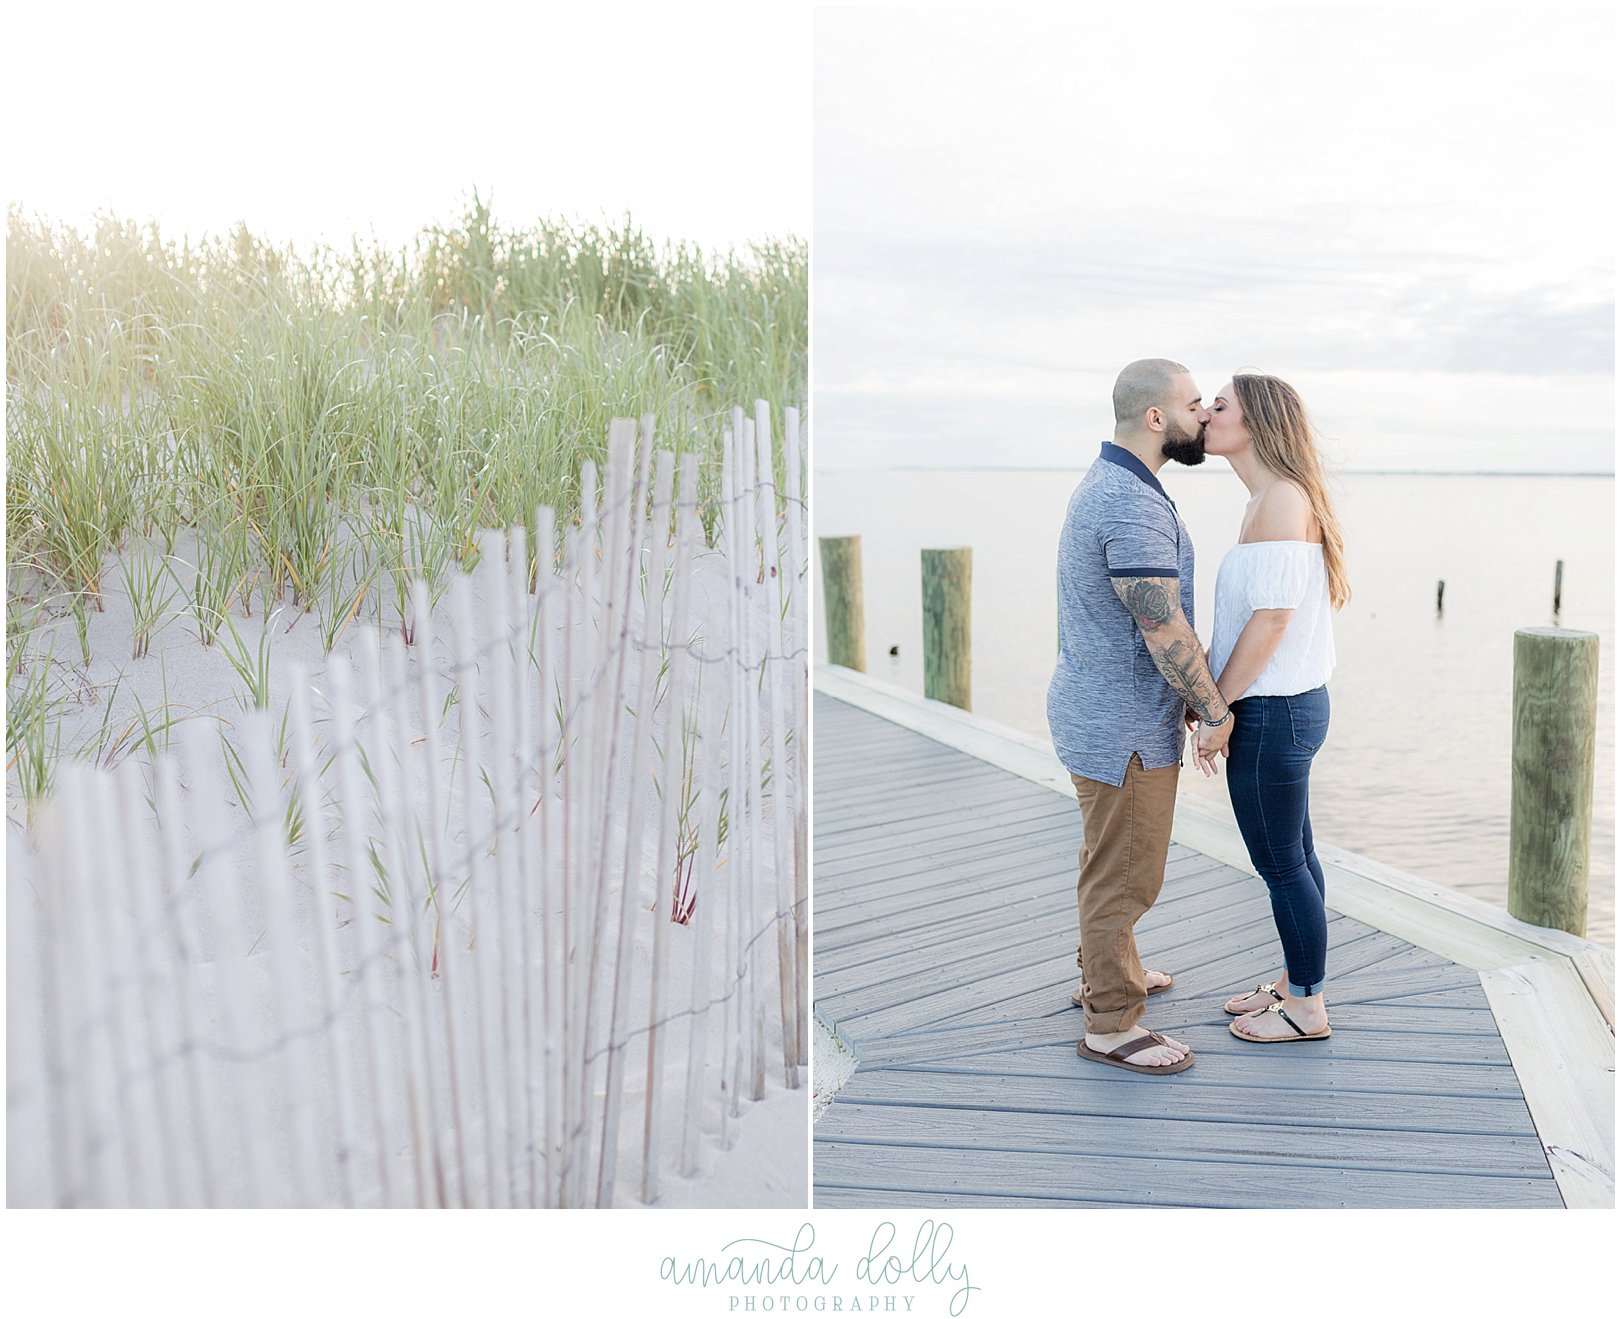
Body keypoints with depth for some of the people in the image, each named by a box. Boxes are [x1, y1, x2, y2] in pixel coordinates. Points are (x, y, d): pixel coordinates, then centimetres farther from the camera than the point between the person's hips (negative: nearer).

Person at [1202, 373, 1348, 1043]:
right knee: (1293, 855, 19)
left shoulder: (1282, 498, -19)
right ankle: (1294, 982, 34)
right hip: (1290, 705, 10)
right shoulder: (1273, 499, 11)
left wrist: (1217, 706, -16)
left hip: (1271, 714, -10)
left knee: (1279, 863, 4)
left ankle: (1306, 1009, 19)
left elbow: (1272, 618, -22)